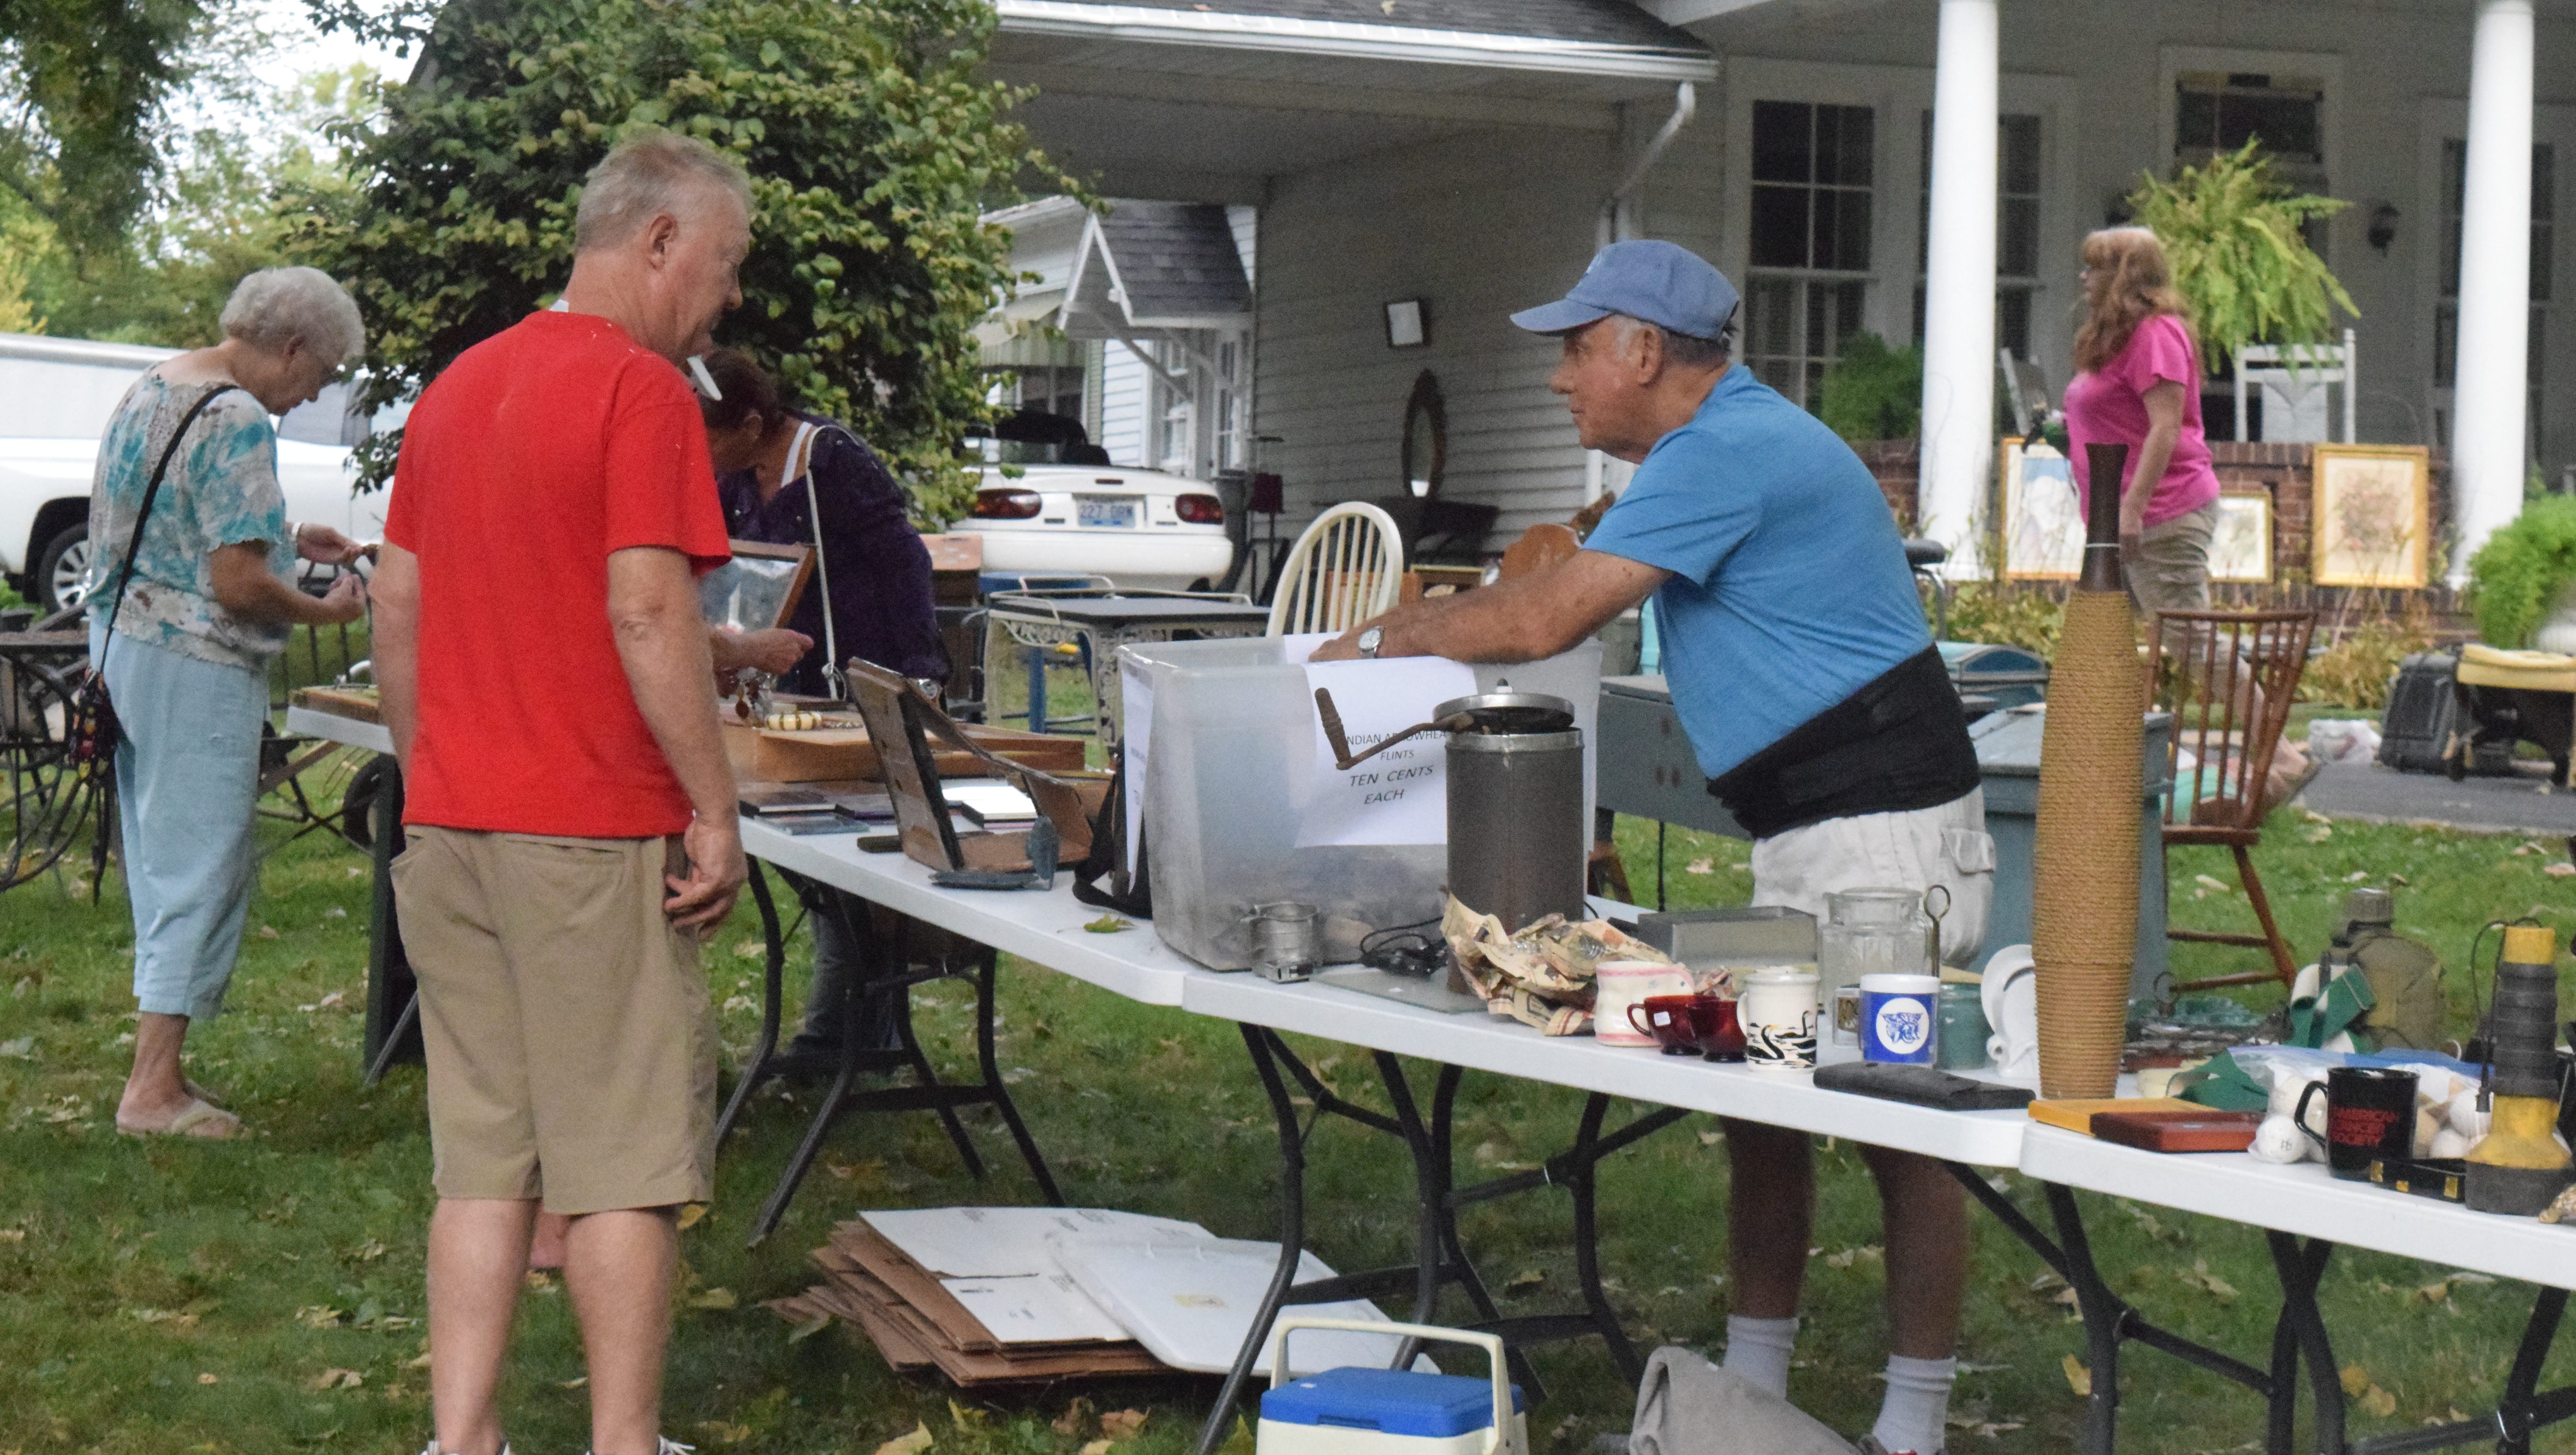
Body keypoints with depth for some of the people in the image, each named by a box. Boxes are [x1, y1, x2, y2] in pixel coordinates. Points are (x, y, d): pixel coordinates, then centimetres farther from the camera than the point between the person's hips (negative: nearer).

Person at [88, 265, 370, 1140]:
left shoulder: (151, 389, 11)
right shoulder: (238, 420, -19)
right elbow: (238, 583, -23)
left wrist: (289, 538, 19)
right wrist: (326, 612, -7)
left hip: (120, 639, 10)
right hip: (194, 664, -10)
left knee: (161, 863, 16)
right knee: (201, 866, -2)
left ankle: (157, 1071, 22)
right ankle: (153, 1090, 1)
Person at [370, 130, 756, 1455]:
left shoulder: (456, 388, 14)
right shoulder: (640, 390, -11)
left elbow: (396, 607, 16)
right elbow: (646, 612, -18)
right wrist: (715, 810, -13)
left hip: (449, 834, 7)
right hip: (593, 839, -7)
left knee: (484, 1161, 10)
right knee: (625, 1162, 2)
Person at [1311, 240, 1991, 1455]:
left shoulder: (1727, 454, -17)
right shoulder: (1732, 440, 17)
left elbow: (1543, 621, -20)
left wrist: (1386, 634, -7)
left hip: (1884, 830, -11)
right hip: (1806, 837, 11)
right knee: (1759, 1103, 12)